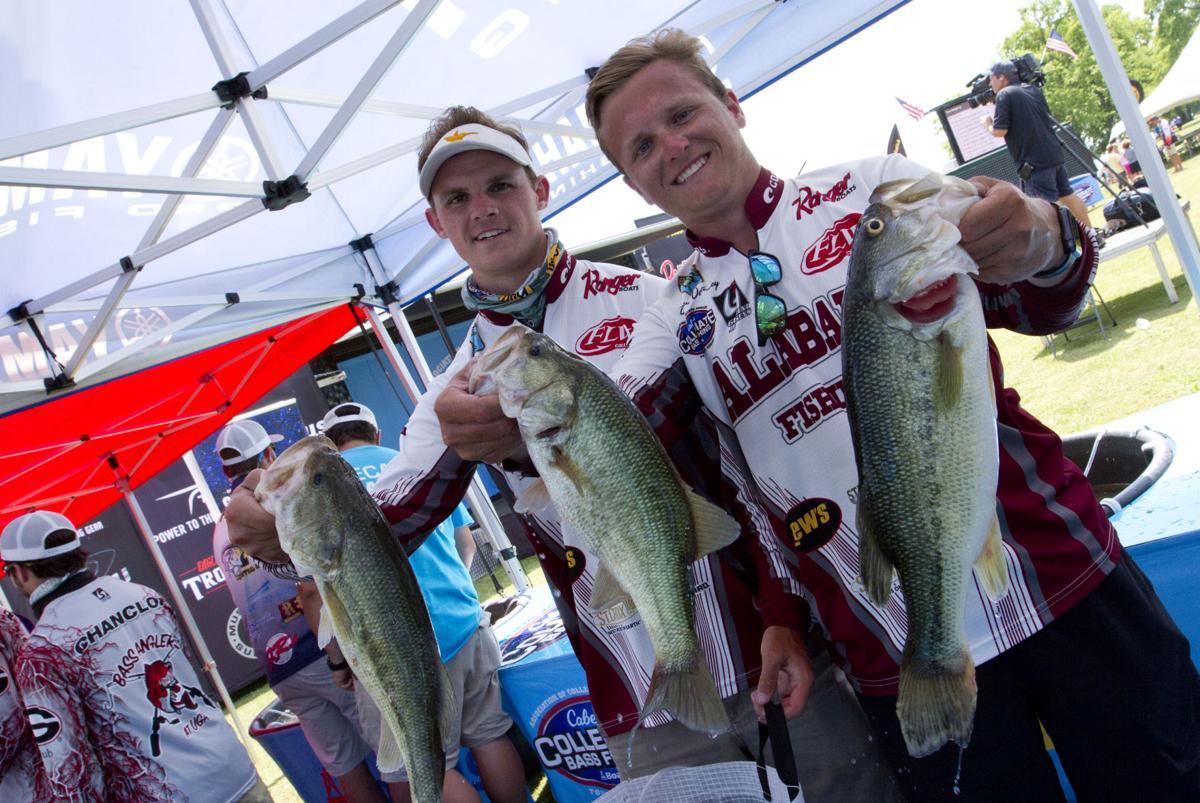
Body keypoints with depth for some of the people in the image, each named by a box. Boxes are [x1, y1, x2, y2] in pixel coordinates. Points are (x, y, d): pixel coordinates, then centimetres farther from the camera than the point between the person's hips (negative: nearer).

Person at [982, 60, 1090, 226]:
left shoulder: (1004, 95, -8)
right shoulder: (1034, 89, 16)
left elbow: (999, 131, -14)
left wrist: (988, 123, 7)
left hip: (1034, 160, -9)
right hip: (1053, 153, 9)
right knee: (1067, 196, 17)